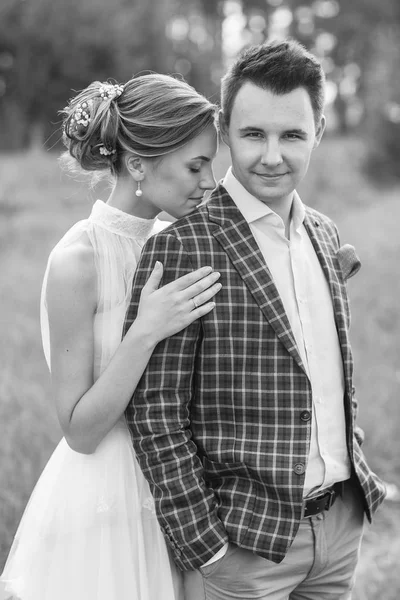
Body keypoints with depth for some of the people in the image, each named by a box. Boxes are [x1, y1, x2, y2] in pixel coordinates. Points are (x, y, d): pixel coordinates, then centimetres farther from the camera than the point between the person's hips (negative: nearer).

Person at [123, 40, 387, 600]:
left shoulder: (325, 234, 7)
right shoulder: (181, 246, -15)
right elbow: (154, 410, -16)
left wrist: (356, 469, 12)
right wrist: (204, 545, -16)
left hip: (341, 521, 6)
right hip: (244, 540, -6)